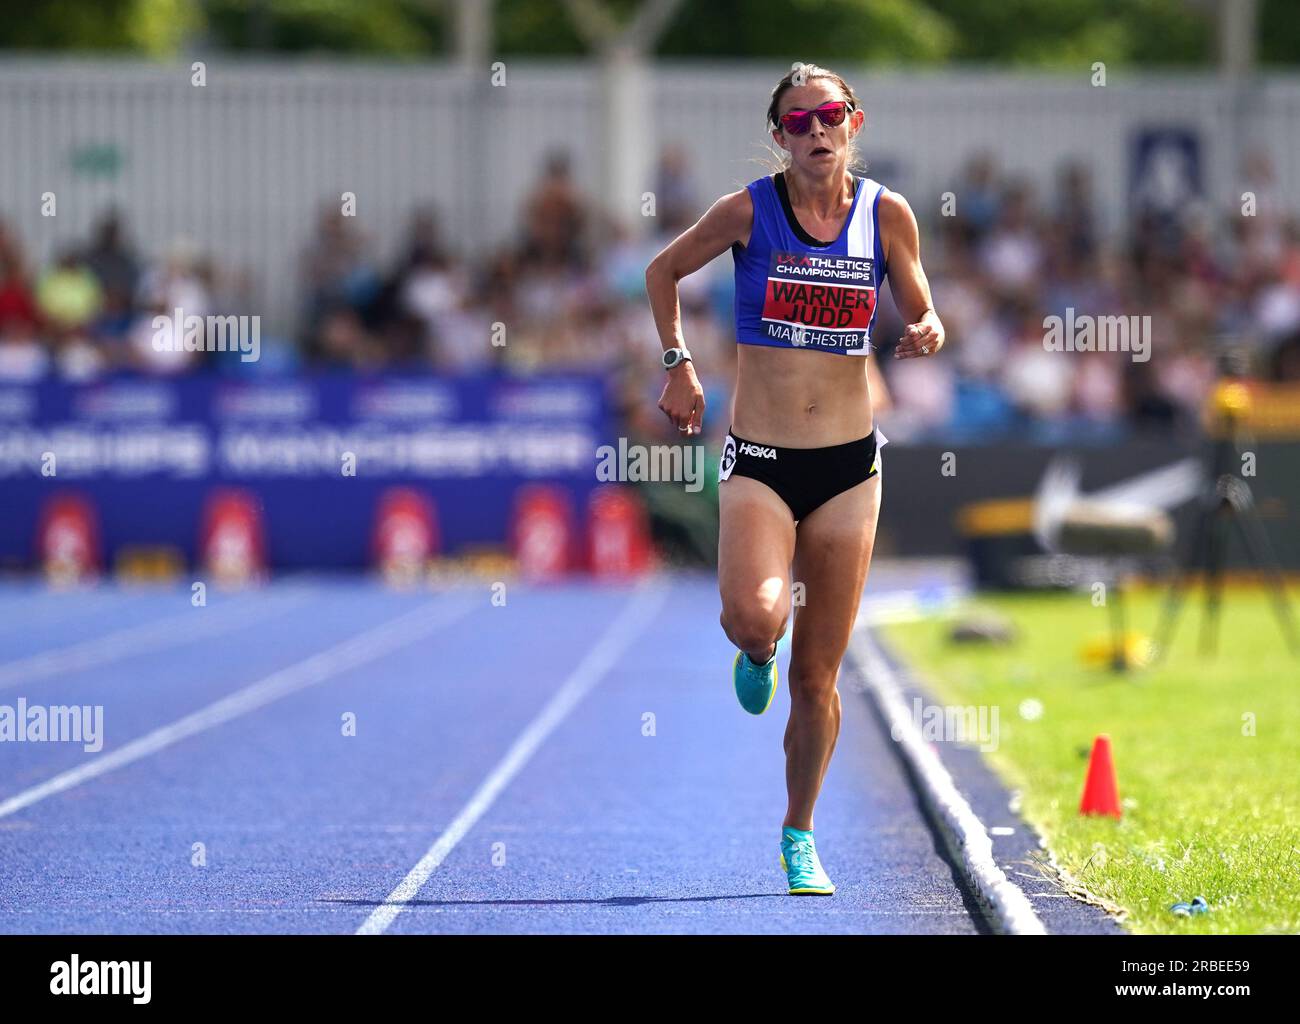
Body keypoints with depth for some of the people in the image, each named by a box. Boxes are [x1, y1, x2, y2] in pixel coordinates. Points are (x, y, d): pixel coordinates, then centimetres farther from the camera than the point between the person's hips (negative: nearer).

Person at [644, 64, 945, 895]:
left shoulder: (887, 214, 0)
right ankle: (757, 656, 10)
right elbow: (664, 272, 12)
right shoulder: (749, 211, -5)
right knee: (752, 616, -28)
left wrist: (927, 336, -12)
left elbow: (923, 315, 10)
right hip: (759, 461, -2)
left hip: (849, 465, 2)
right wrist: (679, 365, 4)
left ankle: (800, 836, 23)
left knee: (818, 677, 6)